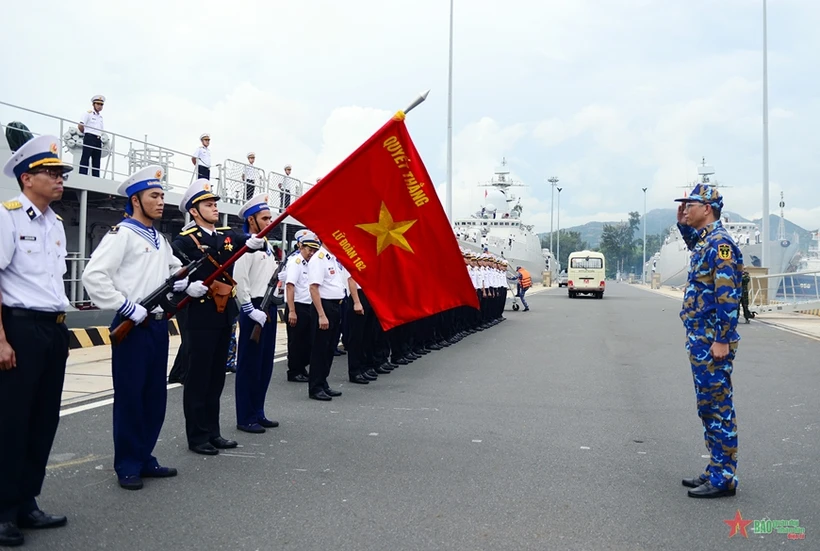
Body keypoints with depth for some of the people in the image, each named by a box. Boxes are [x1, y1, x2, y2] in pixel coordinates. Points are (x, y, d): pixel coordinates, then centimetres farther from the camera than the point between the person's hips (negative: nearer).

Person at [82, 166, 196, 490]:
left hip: (158, 325, 8)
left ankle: (144, 458, 24)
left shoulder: (160, 239, 16)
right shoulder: (122, 234, -10)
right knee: (130, 395, 0)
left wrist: (190, 286, 6)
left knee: (155, 395, 12)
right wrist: (127, 307, -19)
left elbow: (174, 272, 28)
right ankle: (127, 466, 12)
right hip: (133, 327, -8)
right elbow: (93, 276, -19)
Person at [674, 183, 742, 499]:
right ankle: (717, 471, 23)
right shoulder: (705, 240, 13)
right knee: (709, 407, 14)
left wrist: (722, 340, -23)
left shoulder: (719, 242, -15)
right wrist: (683, 224, 24)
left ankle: (724, 478, 4)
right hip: (700, 339, 10)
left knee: (718, 407, -4)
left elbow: (728, 295, -21)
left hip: (713, 341, -10)